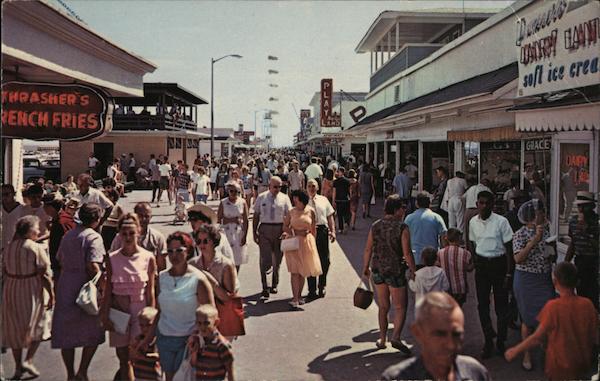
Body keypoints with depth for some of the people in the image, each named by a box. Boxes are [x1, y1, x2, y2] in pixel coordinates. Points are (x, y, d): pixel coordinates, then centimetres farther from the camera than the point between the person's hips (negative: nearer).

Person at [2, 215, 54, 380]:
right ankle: (28, 360, -1)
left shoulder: (9, 247, 4)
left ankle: (18, 367, 19)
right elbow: (44, 275, -16)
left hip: (11, 291, 5)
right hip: (31, 292, -5)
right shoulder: (36, 248, -14)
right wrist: (51, 294, -7)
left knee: (15, 329, 15)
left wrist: (6, 293, 20)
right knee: (35, 327, 12)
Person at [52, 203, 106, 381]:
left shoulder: (68, 234, 9)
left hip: (65, 285, 6)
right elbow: (93, 266, -21)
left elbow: (60, 260, 14)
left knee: (66, 332, 13)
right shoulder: (93, 237, -13)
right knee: (93, 332, 11)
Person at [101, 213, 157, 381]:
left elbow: (150, 291, -1)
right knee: (123, 359, 7)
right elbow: (108, 290, 4)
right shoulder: (112, 258, 0)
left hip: (140, 310, -2)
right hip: (118, 310, 2)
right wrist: (105, 315, 2)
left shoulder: (148, 258, -4)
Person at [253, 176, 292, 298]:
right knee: (265, 259, -8)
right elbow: (256, 216, 7)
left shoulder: (284, 198, 3)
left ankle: (274, 285, 29)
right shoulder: (261, 197, 5)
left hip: (280, 230, 1)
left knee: (277, 259, 12)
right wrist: (254, 232, 2)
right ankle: (265, 287, -1)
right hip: (265, 229, -1)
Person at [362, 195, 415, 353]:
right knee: (400, 307, 4)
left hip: (377, 270, 5)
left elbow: (368, 249, 6)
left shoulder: (375, 226, 2)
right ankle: (396, 337, -11)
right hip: (396, 271, -5)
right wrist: (413, 271, -3)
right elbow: (407, 253, -14)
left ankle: (382, 340, 22)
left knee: (383, 307, 16)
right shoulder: (402, 228, -11)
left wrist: (365, 267, 18)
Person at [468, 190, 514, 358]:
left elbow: (509, 248, -7)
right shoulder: (473, 222, 2)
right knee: (482, 304, 6)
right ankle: (488, 341, 18)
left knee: (501, 305, 3)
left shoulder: (501, 221, -10)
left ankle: (501, 341, 18)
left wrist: (509, 273, -9)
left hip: (499, 263, -3)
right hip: (481, 264, 3)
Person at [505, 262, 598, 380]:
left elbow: (538, 338, -14)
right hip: (583, 368, 5)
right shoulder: (587, 304, -9)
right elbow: (594, 338, 1)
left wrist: (515, 351, -1)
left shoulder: (553, 306, -20)